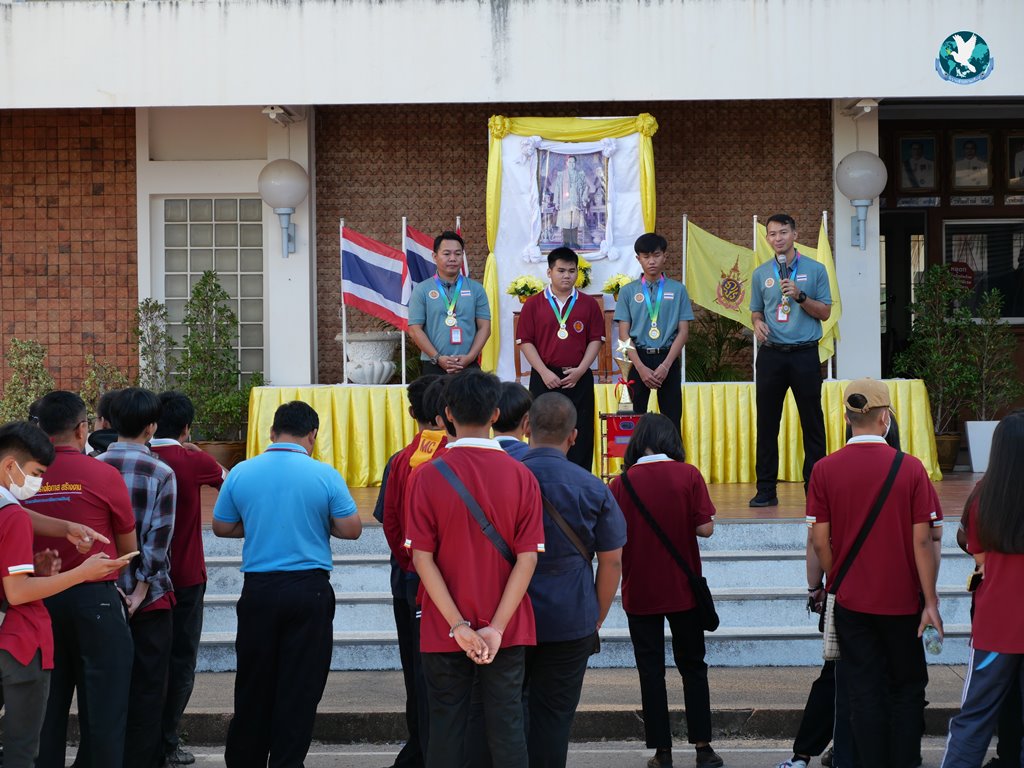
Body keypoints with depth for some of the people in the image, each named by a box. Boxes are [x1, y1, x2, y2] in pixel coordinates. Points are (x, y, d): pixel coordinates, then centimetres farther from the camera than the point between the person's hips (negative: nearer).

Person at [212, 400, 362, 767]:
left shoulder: (241, 473, -1)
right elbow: (351, 529, -5)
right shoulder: (325, 475, -8)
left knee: (253, 685, 13)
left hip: (258, 589, 2)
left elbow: (221, 527, 8)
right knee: (300, 687, 5)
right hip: (309, 589, -2)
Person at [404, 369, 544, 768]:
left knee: (446, 727, 8)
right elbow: (528, 557, -8)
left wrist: (458, 626, -11)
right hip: (507, 630, 1)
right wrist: (496, 628, -11)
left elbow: (422, 557, -11)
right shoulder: (521, 476, -4)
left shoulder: (427, 476, -7)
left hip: (444, 631, -1)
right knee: (507, 726, 7)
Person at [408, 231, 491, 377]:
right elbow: (415, 330, 0)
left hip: (469, 366, 1)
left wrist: (470, 357, -8)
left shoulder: (476, 289, 9)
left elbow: (484, 327, 6)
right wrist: (437, 358, -10)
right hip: (433, 367, -1)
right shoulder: (421, 290, 4)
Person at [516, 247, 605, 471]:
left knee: (580, 436, 0)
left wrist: (580, 370, -7)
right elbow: (526, 342, 1)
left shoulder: (589, 304, 7)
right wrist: (544, 372, -9)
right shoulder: (533, 305, 4)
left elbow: (596, 340, 5)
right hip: (545, 379, -1)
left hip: (579, 379, 1)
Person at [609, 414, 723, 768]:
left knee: (651, 670, 8)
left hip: (640, 591, 0)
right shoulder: (688, 475, -9)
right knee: (692, 666, 14)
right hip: (683, 589, 0)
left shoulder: (621, 483, -8)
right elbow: (705, 527, -11)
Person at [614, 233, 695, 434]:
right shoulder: (628, 291, 5)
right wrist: (641, 368, -12)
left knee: (672, 418, 0)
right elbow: (624, 334, 0)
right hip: (638, 359, 0)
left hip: (668, 359, 0)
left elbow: (683, 331, 1)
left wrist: (666, 365, -10)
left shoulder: (677, 290, 5)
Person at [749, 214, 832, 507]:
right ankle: (766, 489, 7)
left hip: (805, 353, -2)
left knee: (812, 422, 0)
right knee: (767, 423, 2)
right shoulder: (761, 274, 10)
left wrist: (800, 296, -12)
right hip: (771, 354, 2)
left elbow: (825, 312, 2)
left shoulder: (814, 270, 3)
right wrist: (758, 323, -5)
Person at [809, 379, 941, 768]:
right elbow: (922, 540, -10)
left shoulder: (825, 470, -7)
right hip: (902, 601, -1)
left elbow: (820, 541, -4)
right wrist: (930, 601, -4)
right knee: (908, 689, 13)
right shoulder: (910, 468, -11)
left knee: (865, 693, 7)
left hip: (851, 603, 1)